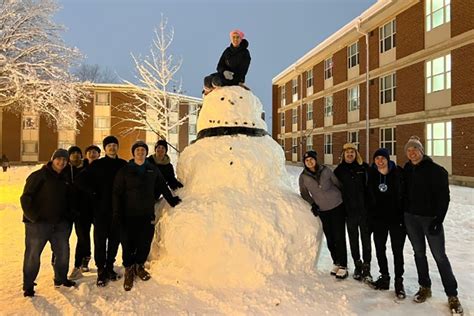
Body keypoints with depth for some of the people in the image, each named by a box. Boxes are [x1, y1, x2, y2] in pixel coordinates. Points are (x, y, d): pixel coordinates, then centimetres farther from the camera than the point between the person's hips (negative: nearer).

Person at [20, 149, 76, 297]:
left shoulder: (66, 178, 10)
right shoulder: (38, 176, -7)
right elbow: (26, 198, -10)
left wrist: (68, 217, 10)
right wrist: (33, 217, -15)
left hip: (60, 224, 5)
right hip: (38, 224, -5)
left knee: (63, 252, 12)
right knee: (33, 254, 3)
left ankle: (61, 278, 30)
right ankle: (28, 285, 19)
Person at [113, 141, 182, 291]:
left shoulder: (153, 170, 8)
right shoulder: (124, 171, 0)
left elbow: (162, 186, 20)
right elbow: (117, 193, -1)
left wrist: (171, 200, 21)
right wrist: (117, 214, -7)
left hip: (147, 214, 3)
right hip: (129, 215, -2)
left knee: (145, 242, 9)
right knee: (128, 243, 0)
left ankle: (139, 266, 31)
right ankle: (129, 270, 19)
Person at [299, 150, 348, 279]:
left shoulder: (325, 171, -10)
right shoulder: (303, 177, -6)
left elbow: (338, 183, 1)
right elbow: (304, 193, 8)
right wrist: (312, 204, -6)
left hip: (337, 207, -2)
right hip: (322, 211, 2)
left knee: (339, 237, -3)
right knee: (330, 239, 9)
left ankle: (343, 266, 6)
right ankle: (336, 263, 27)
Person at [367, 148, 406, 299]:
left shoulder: (398, 173, -11)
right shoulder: (371, 174, -2)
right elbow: (369, 197, 4)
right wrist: (369, 218, 4)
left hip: (396, 217, -3)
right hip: (378, 218, 4)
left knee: (397, 250, 6)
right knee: (380, 248, 14)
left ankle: (399, 281, 21)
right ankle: (384, 277, 32)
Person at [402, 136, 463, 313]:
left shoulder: (436, 170, -11)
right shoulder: (407, 170, 3)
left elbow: (444, 197, -12)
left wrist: (439, 219, -16)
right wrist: (402, 214, 5)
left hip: (430, 218, -5)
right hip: (410, 218, 5)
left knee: (440, 256, 1)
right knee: (419, 253, 15)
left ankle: (452, 295, 15)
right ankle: (425, 287, 30)